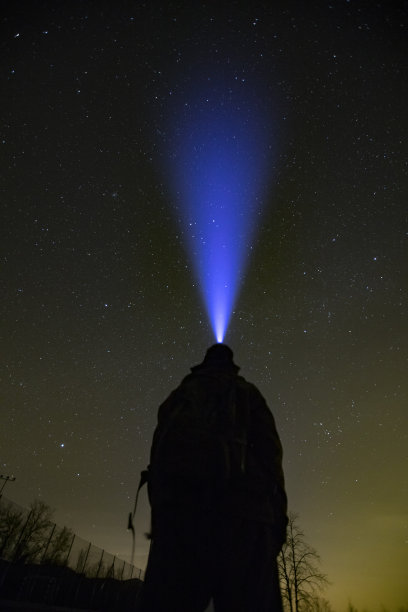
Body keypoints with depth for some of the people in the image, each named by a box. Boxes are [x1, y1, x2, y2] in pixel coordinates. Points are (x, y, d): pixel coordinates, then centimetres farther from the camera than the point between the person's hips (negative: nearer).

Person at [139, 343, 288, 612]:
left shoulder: (182, 393, 27)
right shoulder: (247, 392, 22)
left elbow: (159, 445, 15)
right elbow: (268, 447, 7)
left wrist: (159, 505, 12)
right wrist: (277, 509, 3)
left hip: (177, 496, 2)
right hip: (240, 500, -2)